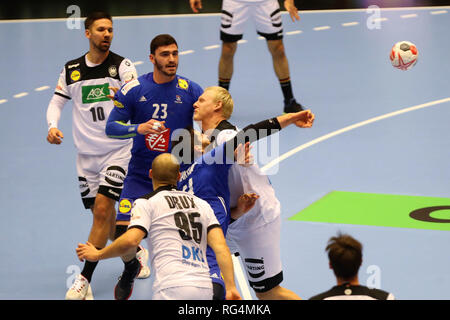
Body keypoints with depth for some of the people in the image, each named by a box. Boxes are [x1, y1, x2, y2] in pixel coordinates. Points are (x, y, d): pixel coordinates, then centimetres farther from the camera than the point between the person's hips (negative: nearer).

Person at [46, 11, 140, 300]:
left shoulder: (122, 66, -5)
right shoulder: (71, 70, 6)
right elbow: (57, 101, 14)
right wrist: (53, 126, -5)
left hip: (118, 150, -4)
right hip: (87, 154, 4)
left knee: (102, 209, -16)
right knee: (106, 216, 9)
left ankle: (85, 279, -14)